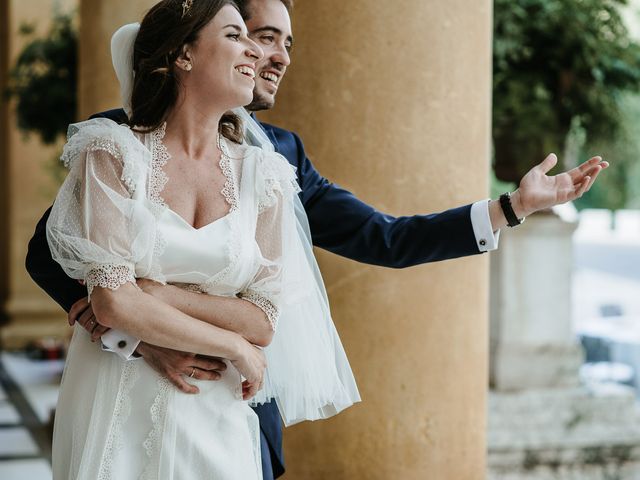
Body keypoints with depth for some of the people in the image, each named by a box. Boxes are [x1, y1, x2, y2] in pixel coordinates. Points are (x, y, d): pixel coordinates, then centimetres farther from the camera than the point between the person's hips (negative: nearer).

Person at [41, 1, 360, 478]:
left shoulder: (261, 175, 1)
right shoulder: (114, 155, -7)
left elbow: (262, 322, -4)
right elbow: (113, 302, -15)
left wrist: (151, 291, -14)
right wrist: (235, 347, -10)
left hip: (215, 416, 3)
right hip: (118, 407, -2)